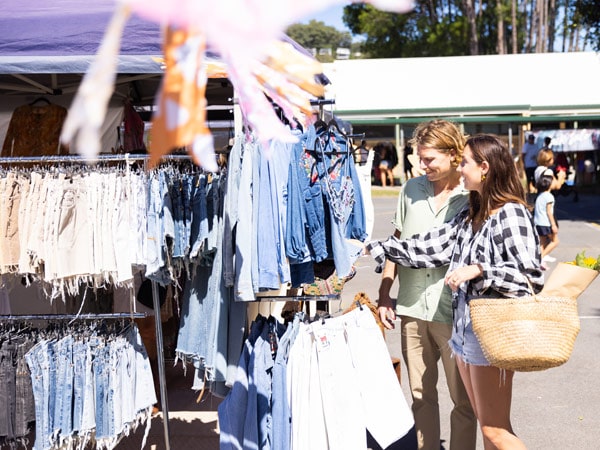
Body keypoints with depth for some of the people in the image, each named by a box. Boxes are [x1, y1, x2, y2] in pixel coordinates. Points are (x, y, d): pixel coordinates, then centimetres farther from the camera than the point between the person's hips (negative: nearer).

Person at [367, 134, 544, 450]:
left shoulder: (511, 214, -12)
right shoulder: (469, 216, 13)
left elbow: (532, 274, -19)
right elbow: (428, 246, 10)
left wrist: (477, 269, -26)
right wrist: (374, 247, 9)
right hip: (464, 326, 8)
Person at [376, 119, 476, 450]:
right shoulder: (412, 190, 7)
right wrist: (384, 295, 7)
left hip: (454, 312, -4)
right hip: (412, 309, 4)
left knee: (463, 400, 9)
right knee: (421, 395, 15)